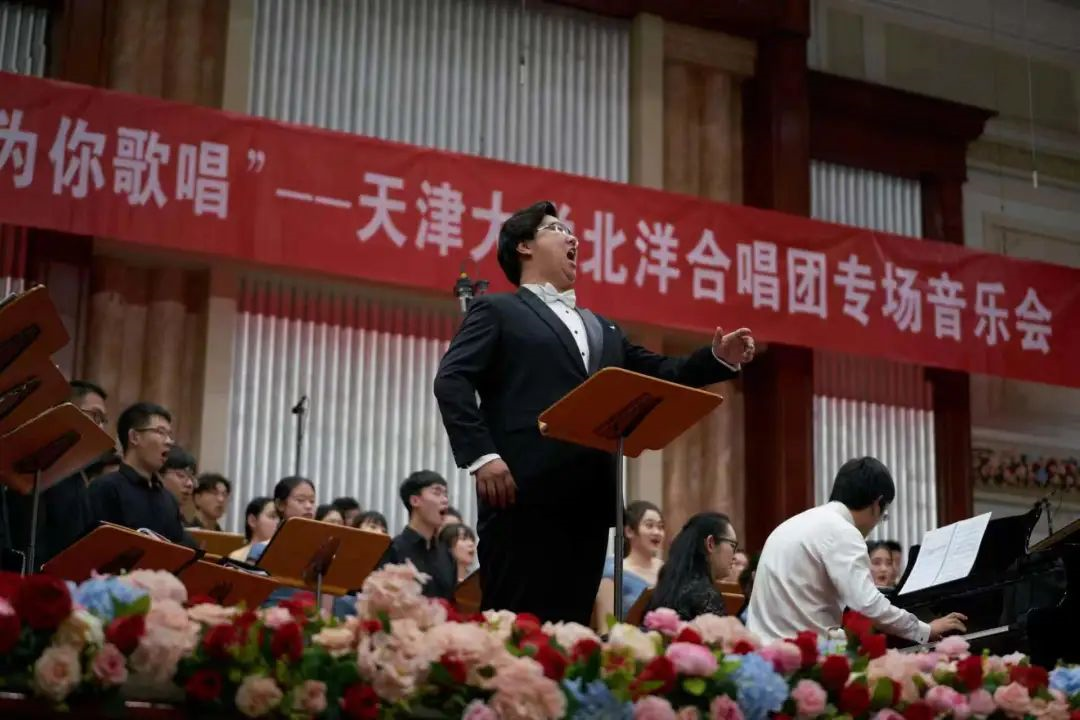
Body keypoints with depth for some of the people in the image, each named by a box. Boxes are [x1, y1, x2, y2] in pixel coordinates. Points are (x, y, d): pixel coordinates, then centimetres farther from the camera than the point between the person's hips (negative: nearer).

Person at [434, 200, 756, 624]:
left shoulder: (602, 329, 28)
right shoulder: (497, 310, 8)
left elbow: (659, 375, 23)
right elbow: (452, 381, -4)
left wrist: (718, 360, 6)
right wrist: (482, 455, -17)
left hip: (588, 498, 6)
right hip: (525, 493, -6)